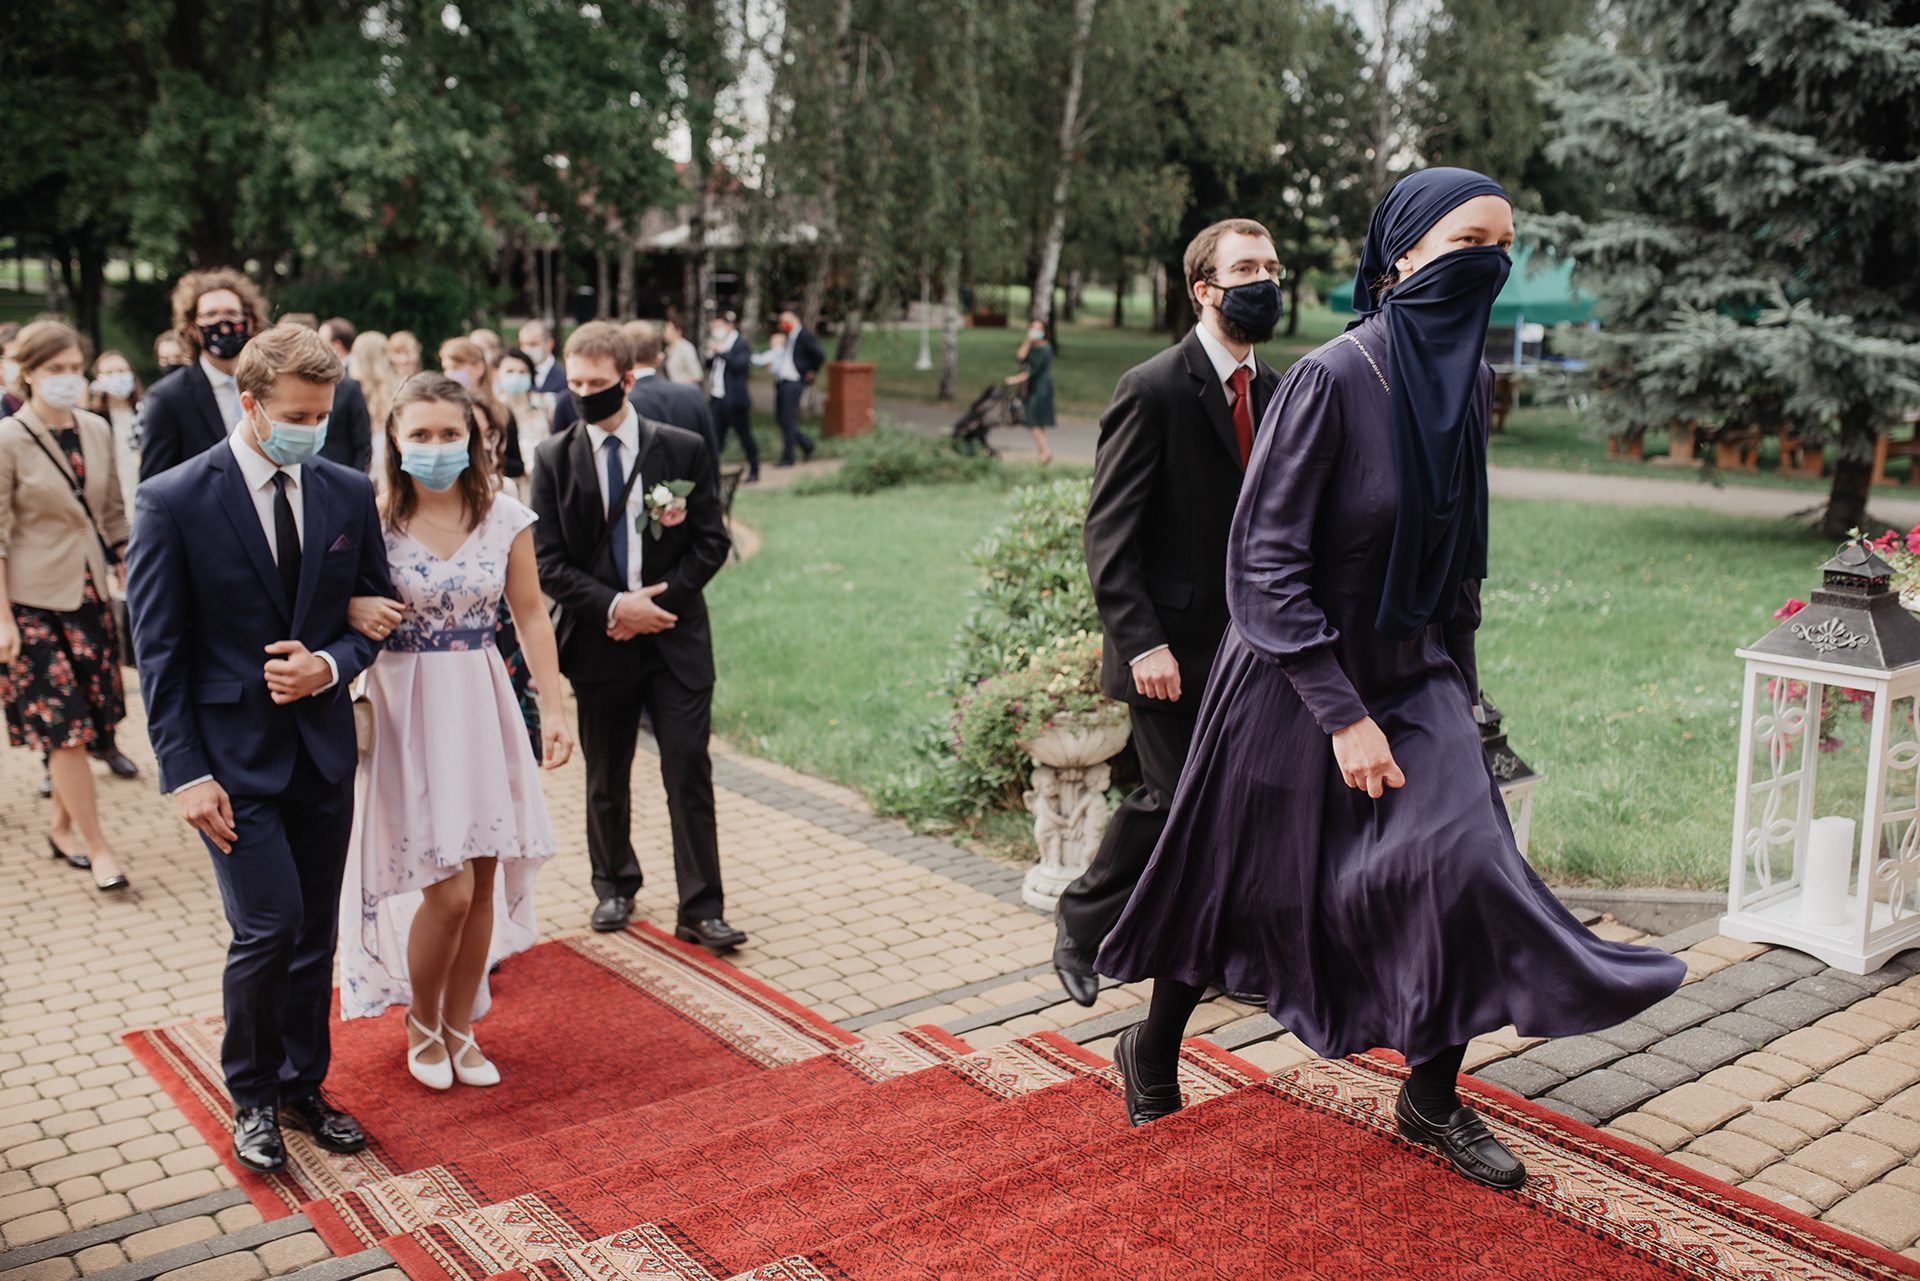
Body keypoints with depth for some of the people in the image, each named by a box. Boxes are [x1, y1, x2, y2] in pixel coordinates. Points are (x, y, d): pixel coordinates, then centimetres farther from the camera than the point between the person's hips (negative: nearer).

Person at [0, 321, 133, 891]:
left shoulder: (96, 430, 5)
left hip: (89, 593, 5)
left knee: (89, 718, 9)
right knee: (63, 726, -3)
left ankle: (63, 827, 26)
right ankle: (97, 846, 4)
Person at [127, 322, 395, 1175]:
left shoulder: (349, 494, 2)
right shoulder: (171, 503, -9)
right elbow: (158, 651, -8)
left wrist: (330, 665, -12)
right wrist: (184, 772, -13)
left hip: (322, 745, 4)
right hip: (233, 752, -4)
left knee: (316, 934, 12)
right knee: (269, 928, -8)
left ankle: (303, 1087, 31)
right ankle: (252, 1096, 16)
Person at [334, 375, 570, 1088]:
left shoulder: (505, 520, 0)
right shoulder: (370, 519, -7)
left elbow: (530, 615, 6)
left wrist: (554, 708, 1)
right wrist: (356, 612, -22)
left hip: (483, 706, 3)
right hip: (408, 709, -3)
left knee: (485, 880, 7)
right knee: (448, 889, -6)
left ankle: (461, 1027, 28)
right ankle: (422, 1022, 22)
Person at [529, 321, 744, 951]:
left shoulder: (683, 449, 0)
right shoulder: (555, 458, 1)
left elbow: (712, 543, 0)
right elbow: (547, 562, -2)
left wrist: (658, 598, -12)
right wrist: (614, 605, -15)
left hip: (676, 639, -1)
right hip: (599, 641, 1)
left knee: (689, 773, -2)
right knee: (606, 778, 14)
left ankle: (701, 909, 8)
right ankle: (615, 885, 35)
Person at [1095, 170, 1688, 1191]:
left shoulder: (1467, 379, 1)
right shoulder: (1331, 378, -21)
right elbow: (1266, 558, -22)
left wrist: (1456, 679, 15)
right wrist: (1342, 714, -23)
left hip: (1412, 673, 6)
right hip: (1296, 678, -5)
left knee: (1462, 863, -7)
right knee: (1240, 878, 9)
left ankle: (1431, 1099, 15)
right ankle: (1154, 1049, 36)